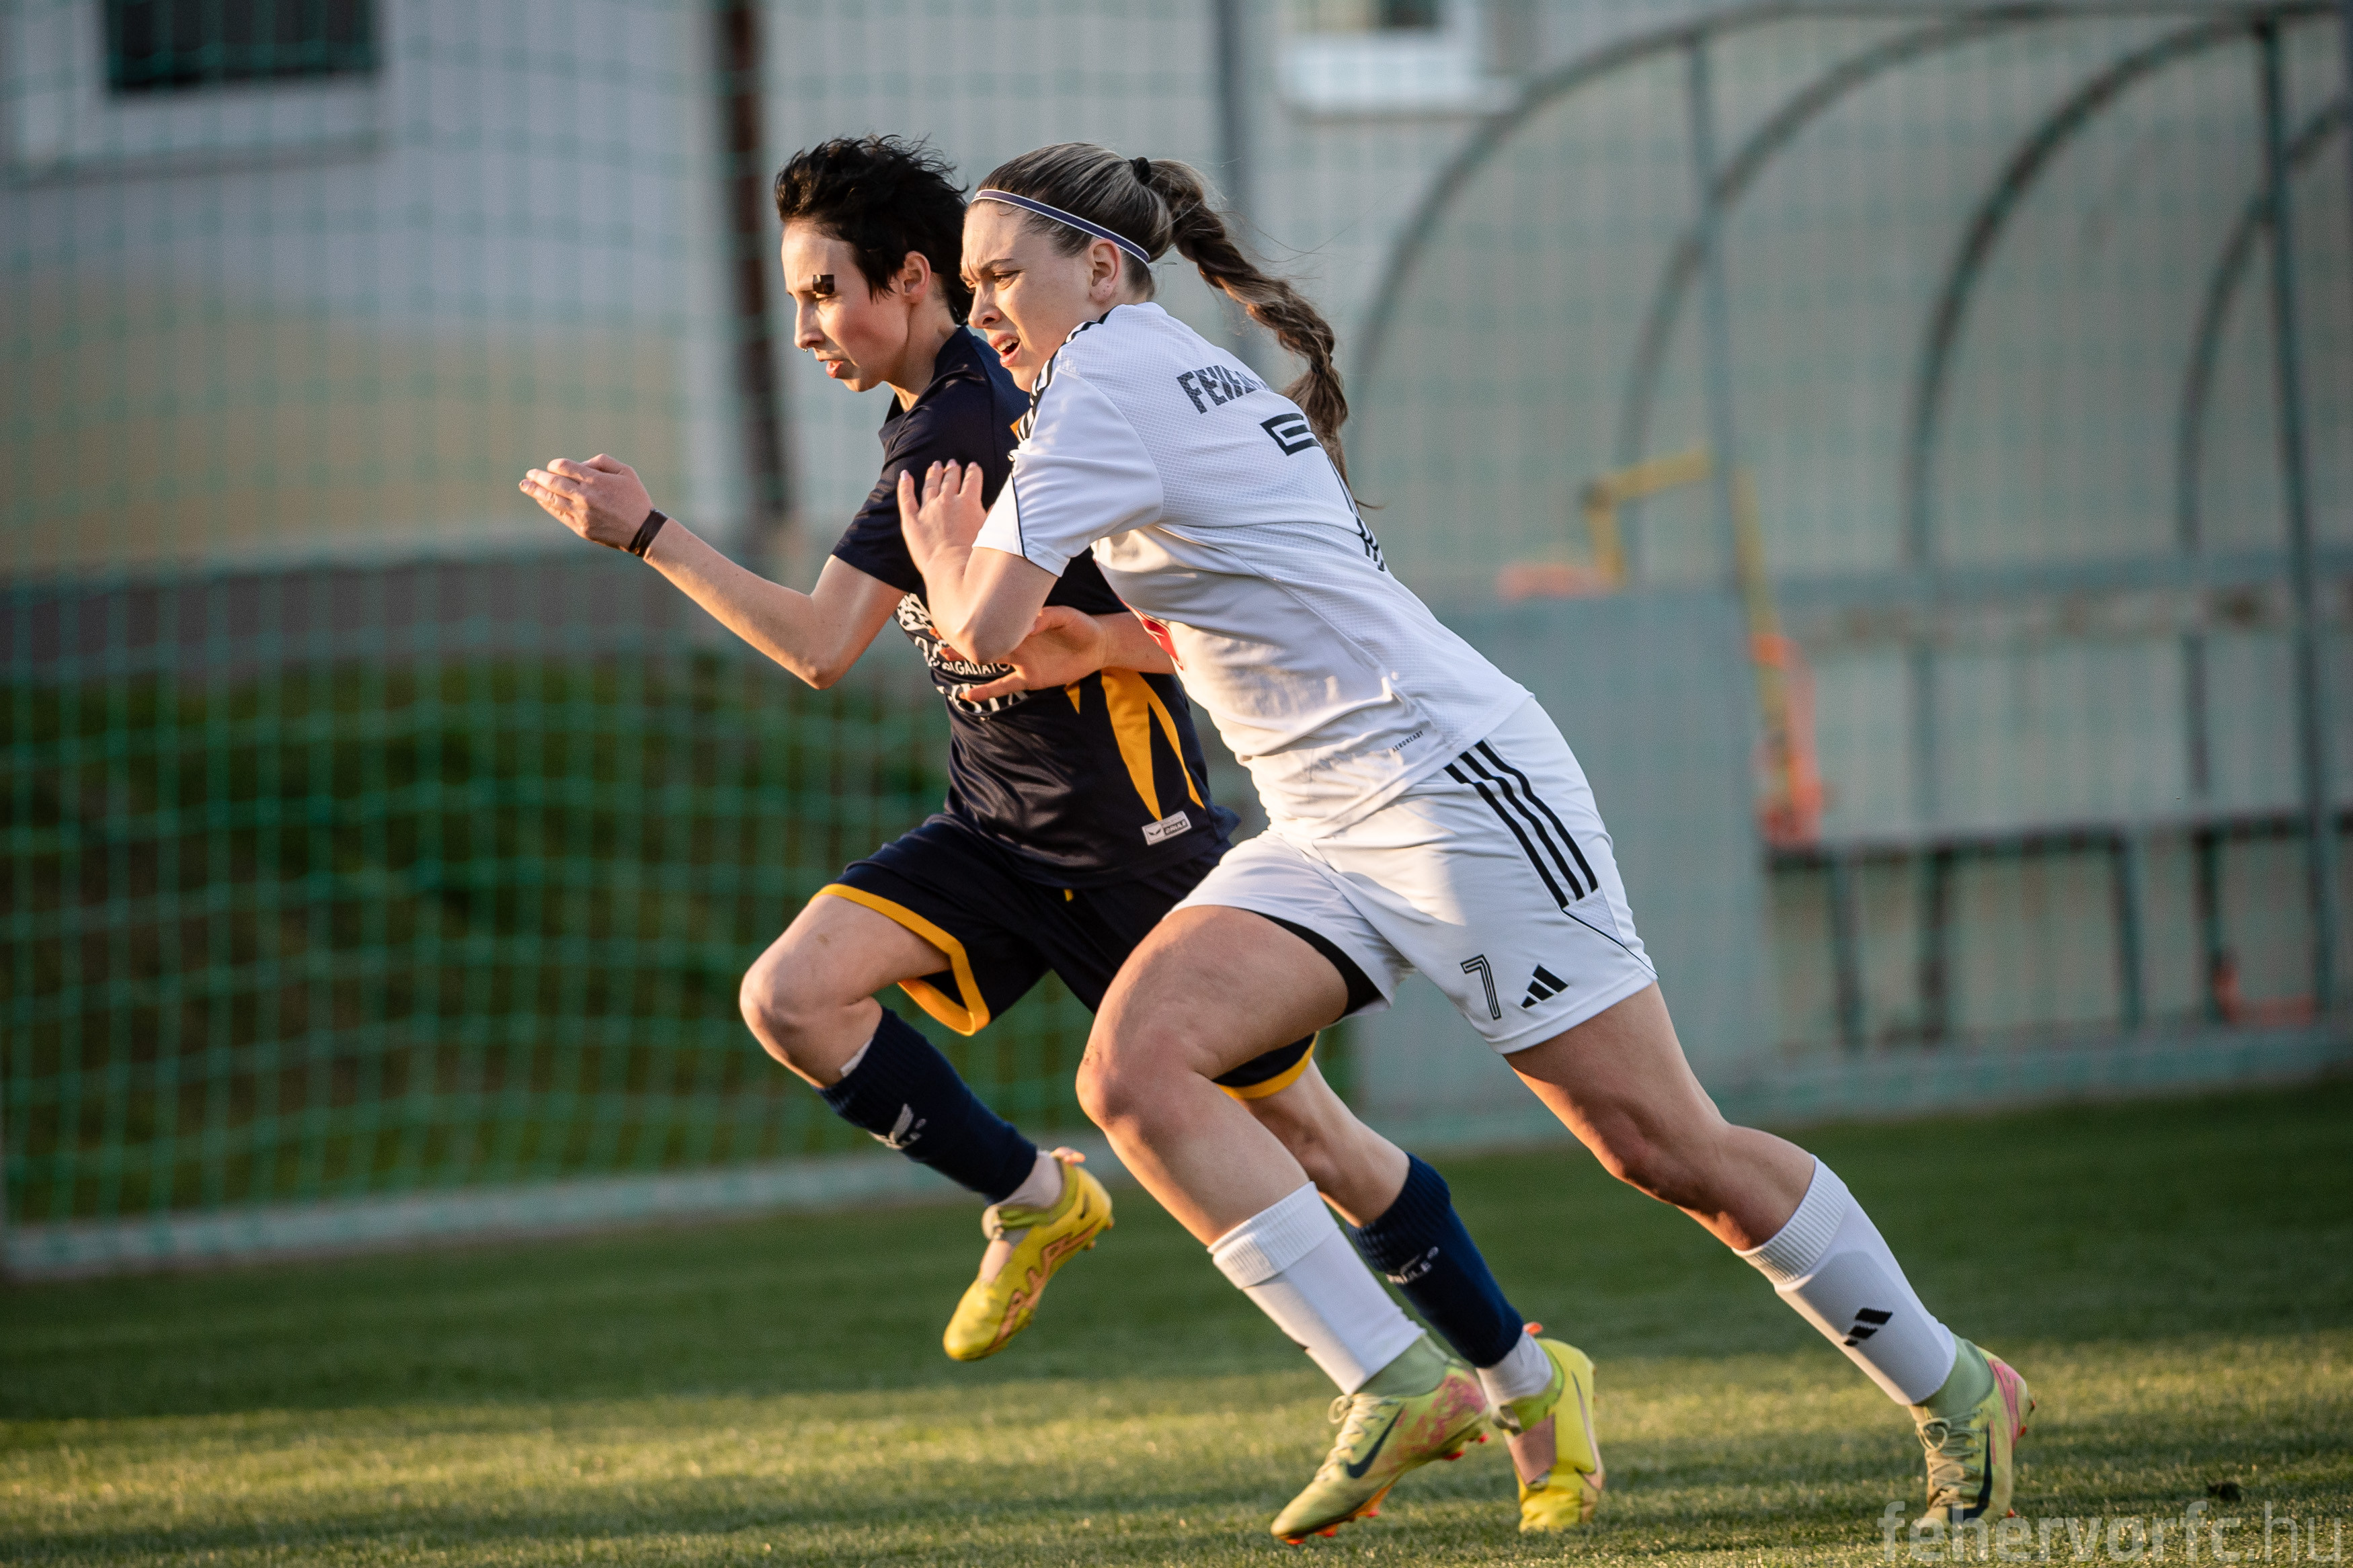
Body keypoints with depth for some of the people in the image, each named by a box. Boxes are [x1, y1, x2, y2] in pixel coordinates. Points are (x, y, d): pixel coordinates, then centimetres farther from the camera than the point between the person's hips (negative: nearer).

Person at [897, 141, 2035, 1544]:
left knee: (1665, 1146, -5)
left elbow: (986, 627, -14)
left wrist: (945, 559, 7)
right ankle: (1393, 1389, -16)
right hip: (1327, 835, 10)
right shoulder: (1186, 379, 19)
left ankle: (1958, 1391, 10)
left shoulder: (1109, 374, -10)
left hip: (1452, 781, -10)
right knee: (1134, 1066, -13)